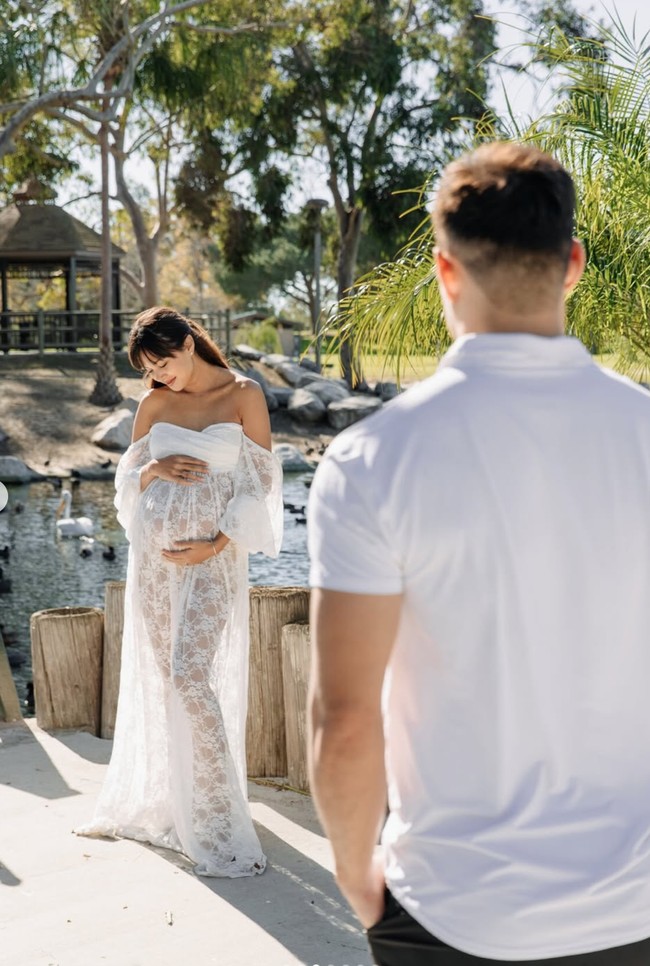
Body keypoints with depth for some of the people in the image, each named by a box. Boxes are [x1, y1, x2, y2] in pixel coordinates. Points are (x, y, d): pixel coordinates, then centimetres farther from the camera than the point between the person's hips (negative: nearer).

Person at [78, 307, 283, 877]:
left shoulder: (244, 395, -2)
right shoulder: (155, 404, 10)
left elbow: (260, 483, -4)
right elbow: (126, 479, 14)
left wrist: (215, 546, -12)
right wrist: (154, 469, -8)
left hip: (212, 556, -4)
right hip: (153, 553, 5)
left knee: (191, 677, -13)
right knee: (157, 679, 9)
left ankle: (219, 826, -5)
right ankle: (156, 803, 25)